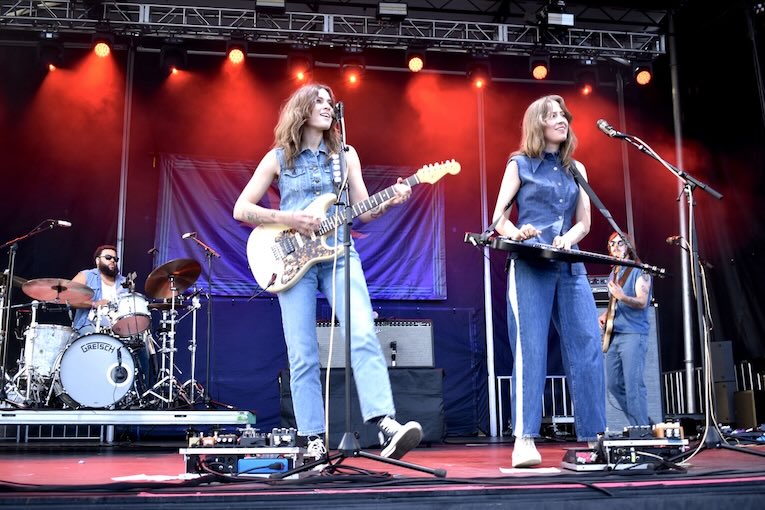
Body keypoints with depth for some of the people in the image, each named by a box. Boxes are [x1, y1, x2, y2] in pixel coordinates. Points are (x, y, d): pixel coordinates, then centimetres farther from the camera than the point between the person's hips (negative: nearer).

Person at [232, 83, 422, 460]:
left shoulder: (345, 155, 14)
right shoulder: (278, 158, 8)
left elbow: (363, 210, 11)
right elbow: (241, 209, 5)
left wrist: (389, 201, -10)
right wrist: (286, 219, -9)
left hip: (339, 253, 1)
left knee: (363, 337, -19)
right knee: (302, 357, -3)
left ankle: (386, 424, -25)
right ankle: (314, 442, 3)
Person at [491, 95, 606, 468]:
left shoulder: (576, 169, 20)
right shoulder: (520, 164, 9)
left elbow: (584, 222, 15)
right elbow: (498, 217, 5)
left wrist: (568, 237, -7)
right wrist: (515, 234, -17)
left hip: (570, 266, 4)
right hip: (530, 265, -4)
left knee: (587, 347, -5)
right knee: (530, 349, -12)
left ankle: (594, 438, 0)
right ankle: (524, 441, -12)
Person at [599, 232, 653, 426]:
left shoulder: (640, 271, -4)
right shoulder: (614, 274, 19)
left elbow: (642, 302, -16)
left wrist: (622, 297, -34)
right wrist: (605, 314, 9)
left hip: (633, 334, -8)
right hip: (614, 335, 8)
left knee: (633, 385, -13)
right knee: (614, 384, 8)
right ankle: (639, 422, 19)